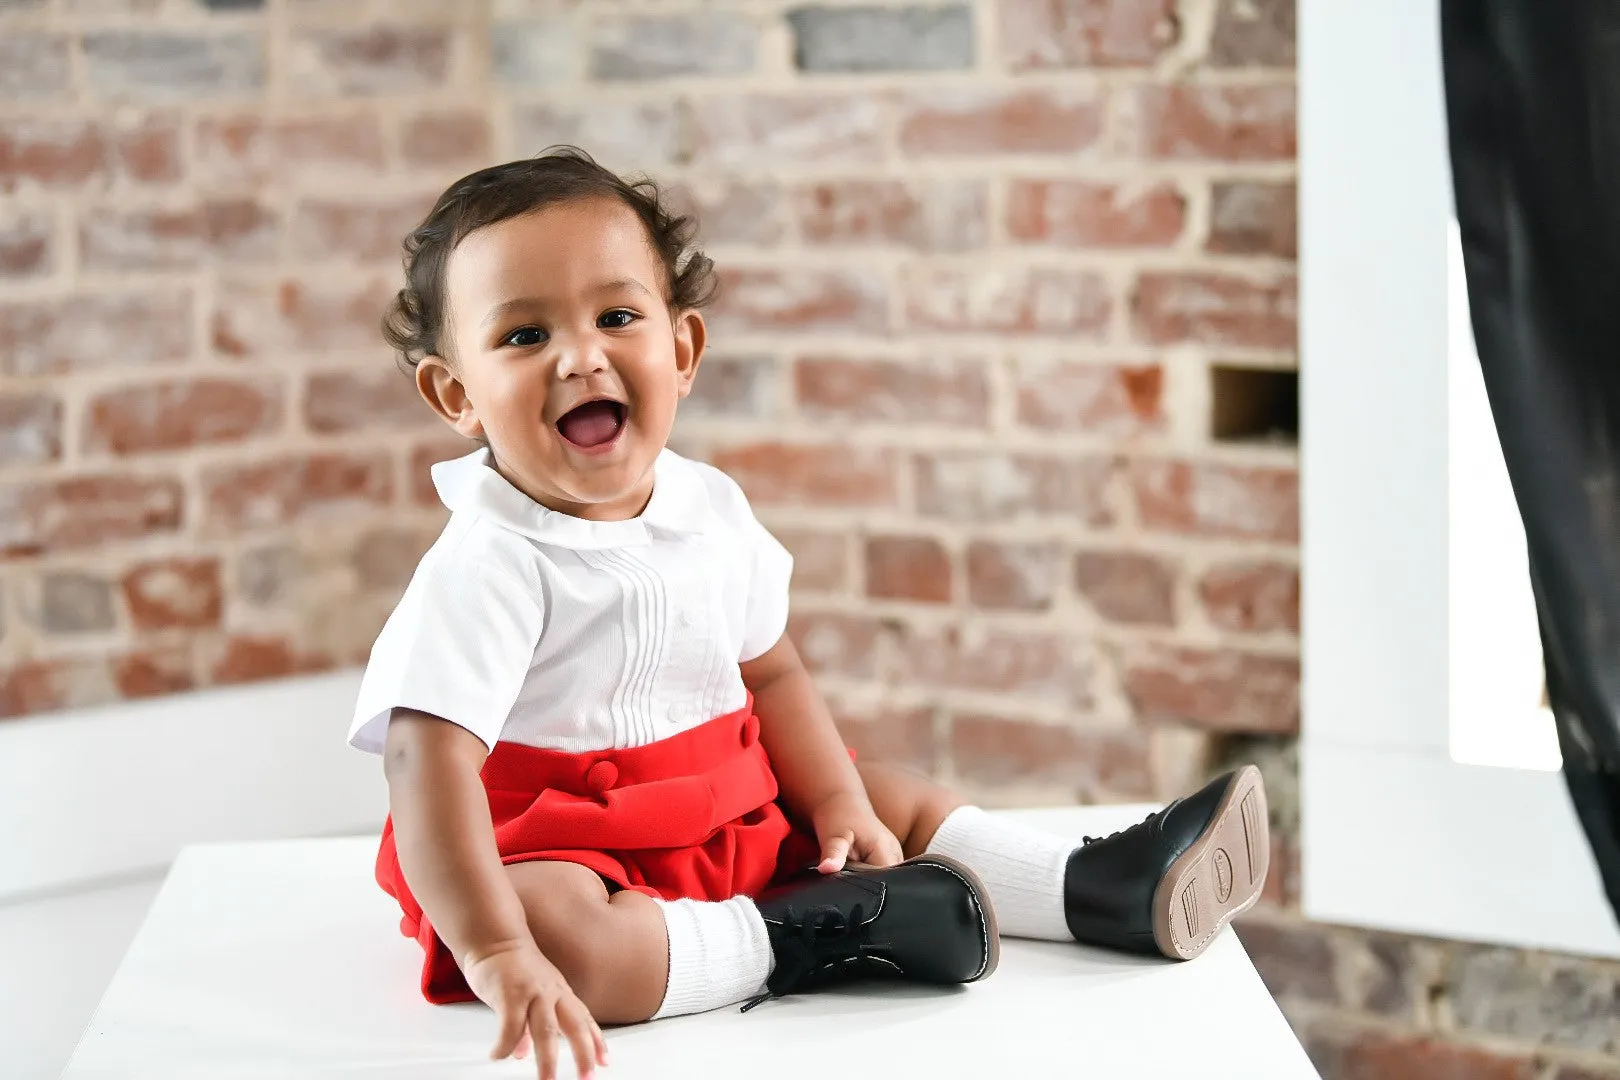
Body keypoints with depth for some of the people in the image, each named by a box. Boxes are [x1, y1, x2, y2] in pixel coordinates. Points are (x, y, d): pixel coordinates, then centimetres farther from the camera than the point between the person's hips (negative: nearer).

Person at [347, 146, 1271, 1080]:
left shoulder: (709, 506, 0)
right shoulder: (486, 567, -24)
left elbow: (770, 672, 13)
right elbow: (428, 760, -32)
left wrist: (838, 804, 1)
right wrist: (496, 952, -42)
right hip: (558, 848, -7)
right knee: (556, 930, -37)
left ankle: (1106, 890, 11)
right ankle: (797, 939, -24)